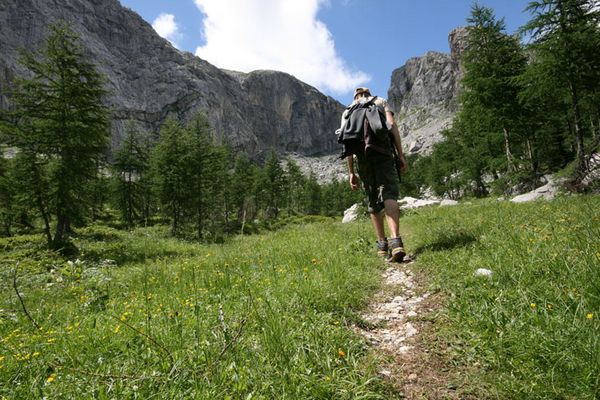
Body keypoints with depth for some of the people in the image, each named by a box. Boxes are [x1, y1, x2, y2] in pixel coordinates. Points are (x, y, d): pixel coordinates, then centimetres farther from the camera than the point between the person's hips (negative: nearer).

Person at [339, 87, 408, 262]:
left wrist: (351, 173, 15)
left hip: (362, 157, 3)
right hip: (382, 152, -2)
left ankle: (382, 243, 15)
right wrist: (401, 155, 0)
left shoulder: (347, 112, 28)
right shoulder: (381, 101, 23)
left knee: (373, 201, 13)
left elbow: (348, 144, 16)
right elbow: (392, 126, 5)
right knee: (389, 195, -13)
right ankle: (395, 241, -33)